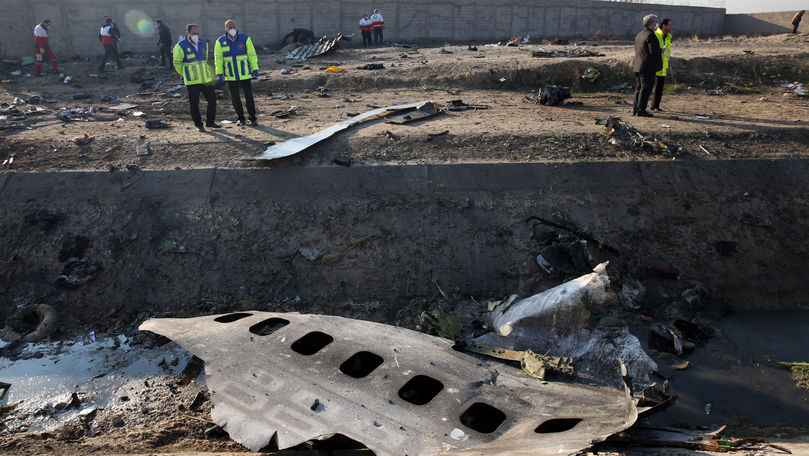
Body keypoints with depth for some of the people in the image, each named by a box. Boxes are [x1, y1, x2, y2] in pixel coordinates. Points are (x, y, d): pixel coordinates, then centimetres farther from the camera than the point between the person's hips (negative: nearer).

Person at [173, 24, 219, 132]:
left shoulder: (203, 43, 9)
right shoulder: (181, 46, -8)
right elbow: (177, 63, 2)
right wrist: (184, 75, 12)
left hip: (206, 79, 5)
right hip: (192, 81, -5)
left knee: (212, 99, 7)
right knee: (194, 103, -1)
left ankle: (210, 122, 21)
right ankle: (198, 125, 10)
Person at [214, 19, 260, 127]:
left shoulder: (245, 38, -4)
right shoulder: (220, 41, -1)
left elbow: (252, 54, -1)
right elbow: (218, 58, 3)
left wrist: (255, 69, -5)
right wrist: (219, 73, -2)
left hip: (245, 73, -1)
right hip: (230, 75, 1)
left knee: (249, 96, -2)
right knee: (235, 98, 6)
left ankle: (253, 118, 9)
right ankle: (241, 118, 19)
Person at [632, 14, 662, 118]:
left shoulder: (639, 34, 14)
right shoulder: (651, 35, -15)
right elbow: (654, 51, -21)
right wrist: (660, 51, 1)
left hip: (638, 65, 9)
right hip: (648, 66, -9)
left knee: (639, 88, 14)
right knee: (646, 89, -5)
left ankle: (635, 109, 16)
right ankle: (641, 110, -4)